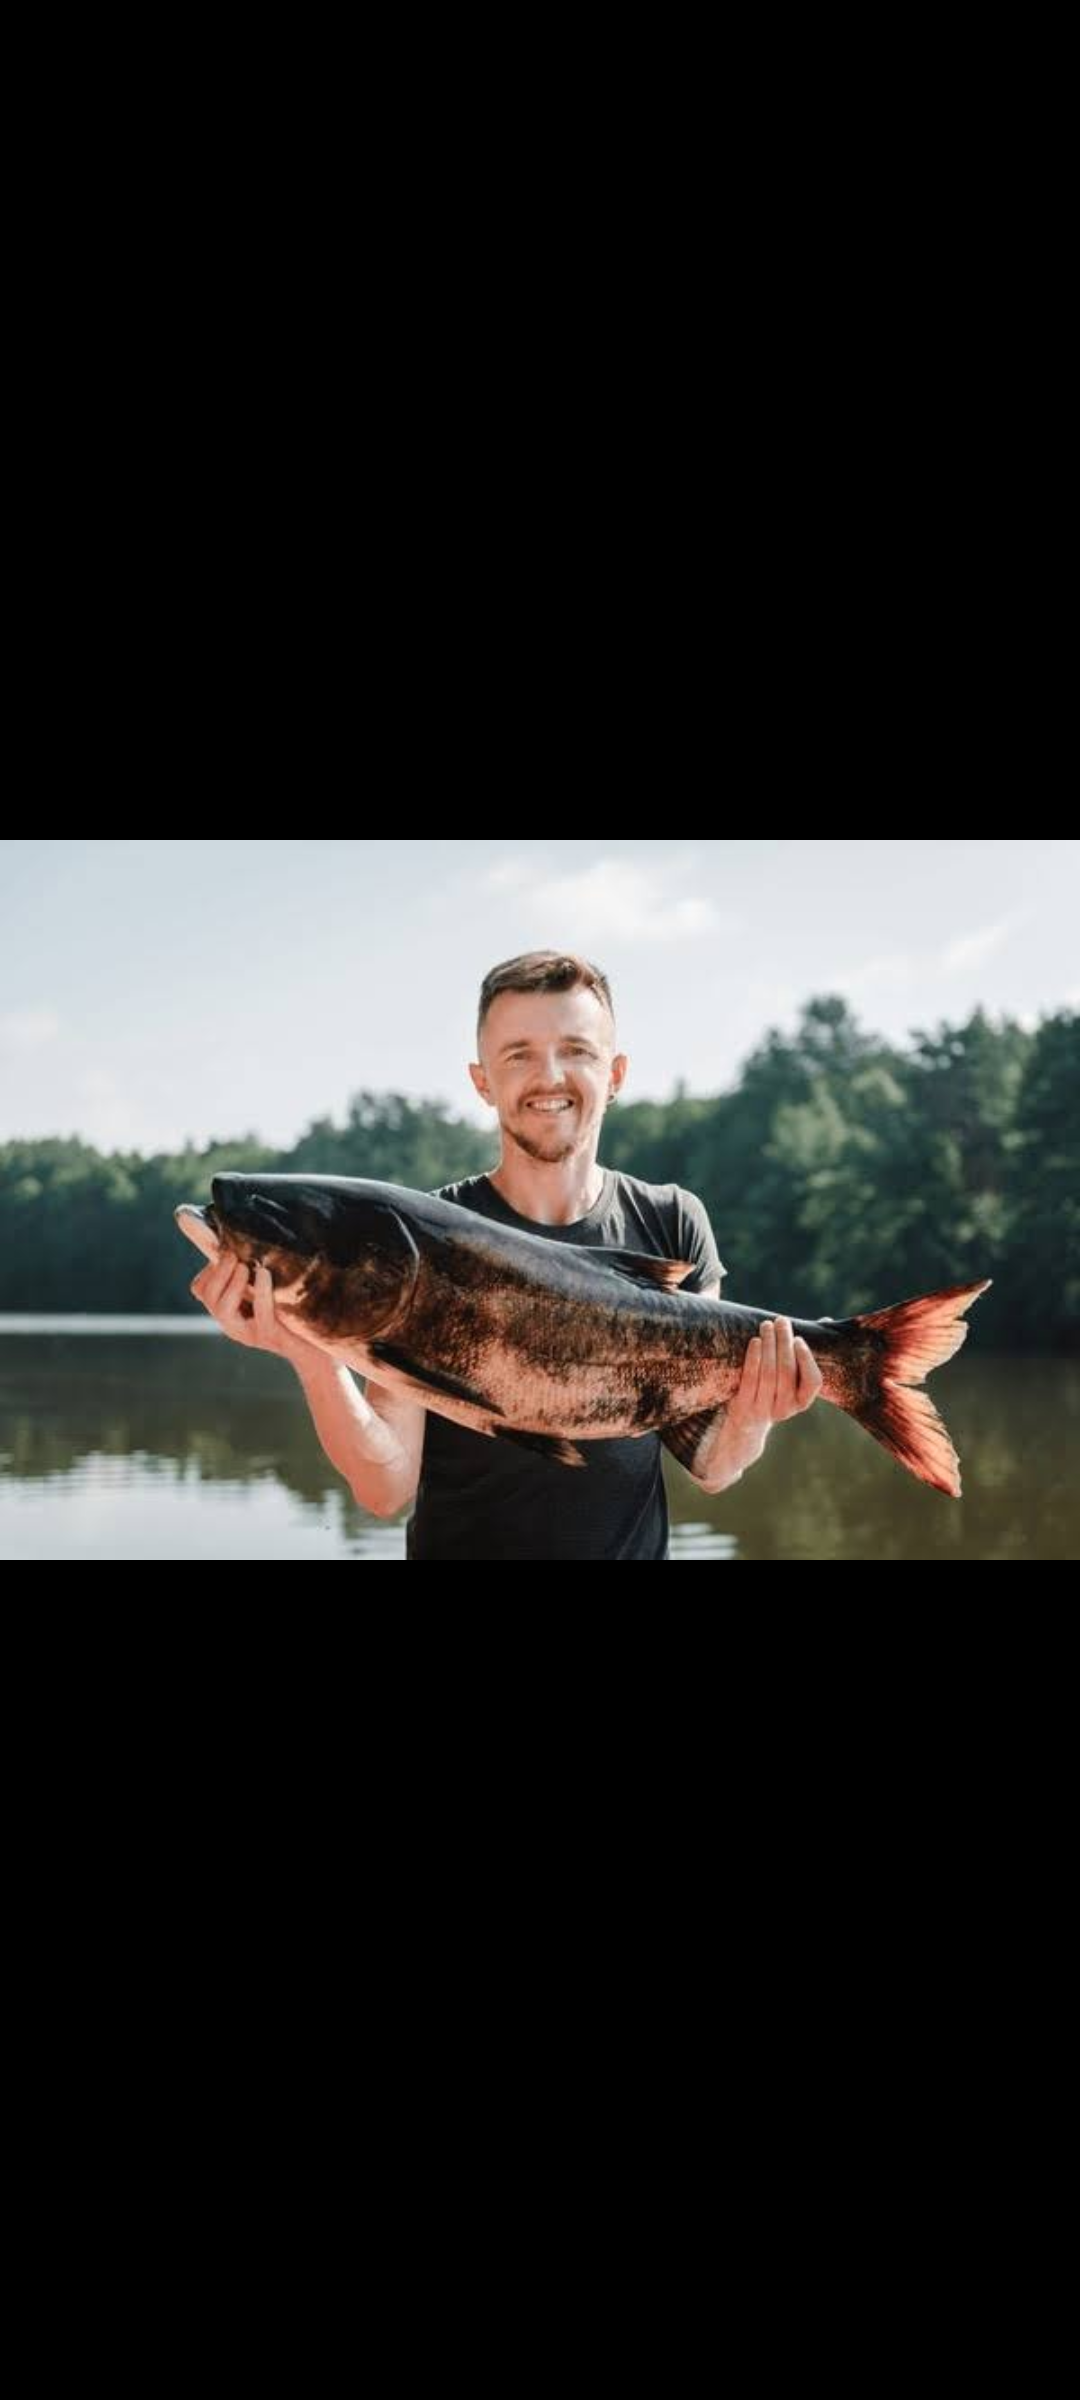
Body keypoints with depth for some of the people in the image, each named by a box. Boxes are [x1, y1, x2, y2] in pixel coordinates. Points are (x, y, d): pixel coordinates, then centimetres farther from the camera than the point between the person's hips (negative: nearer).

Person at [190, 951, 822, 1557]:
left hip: (634, 1544, 1)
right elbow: (388, 1487, -13)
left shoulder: (671, 1222, -3)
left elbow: (710, 1468, -1)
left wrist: (751, 1418, -20)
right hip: (461, 1543, -1)